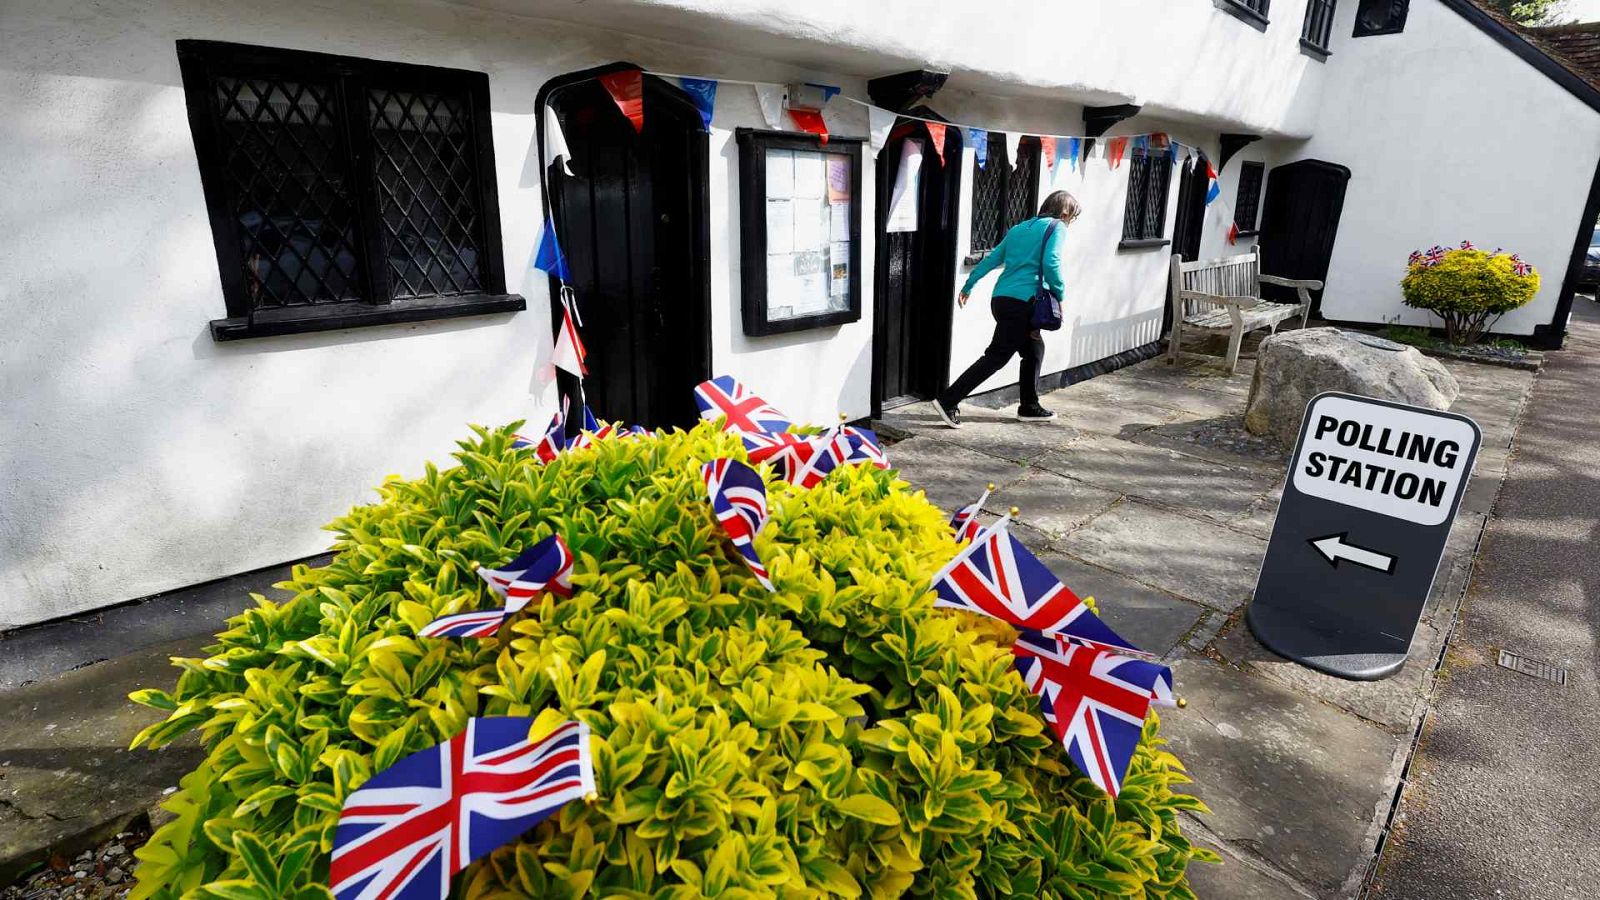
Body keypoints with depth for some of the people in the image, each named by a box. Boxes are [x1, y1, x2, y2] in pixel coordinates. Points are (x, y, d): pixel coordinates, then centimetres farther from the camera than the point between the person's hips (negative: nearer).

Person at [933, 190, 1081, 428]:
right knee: (997, 356, -7)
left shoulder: (1019, 228, 22)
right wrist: (1059, 294, -4)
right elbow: (1051, 263, -14)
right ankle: (948, 400, -13)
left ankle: (1029, 407, 27)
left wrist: (968, 286, 26)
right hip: (1022, 302, -8)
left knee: (1034, 349, 20)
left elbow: (991, 259, 21)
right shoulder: (1057, 227, 2)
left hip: (1001, 299, 8)